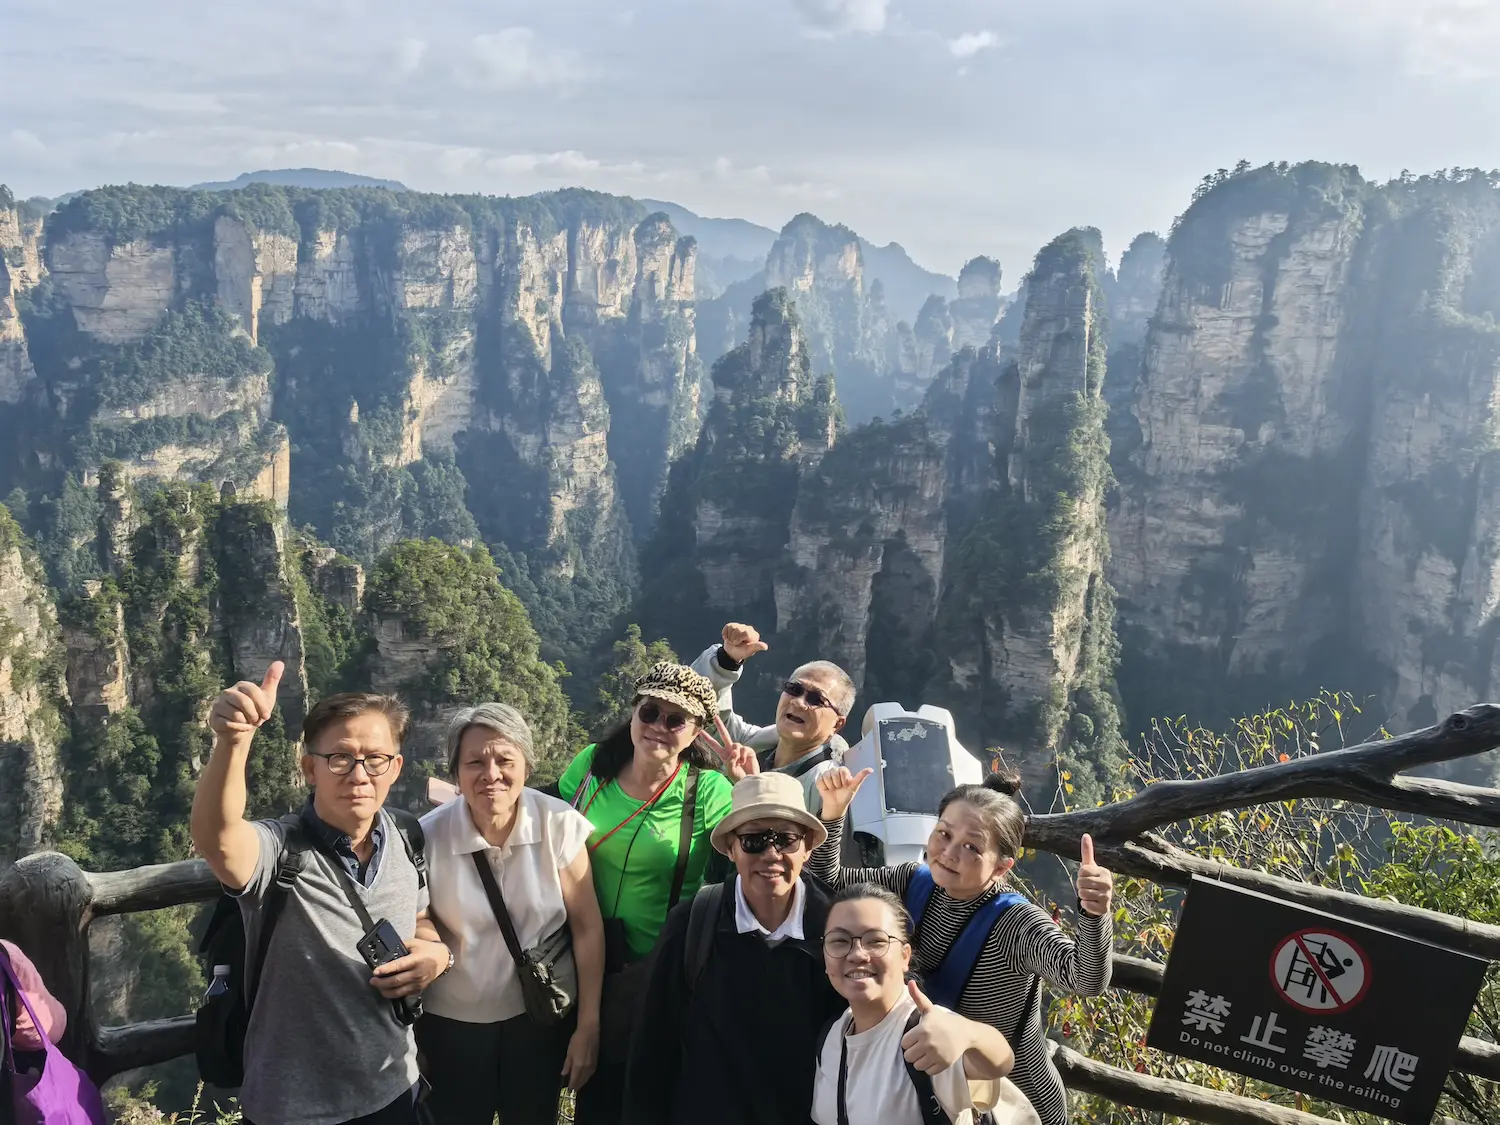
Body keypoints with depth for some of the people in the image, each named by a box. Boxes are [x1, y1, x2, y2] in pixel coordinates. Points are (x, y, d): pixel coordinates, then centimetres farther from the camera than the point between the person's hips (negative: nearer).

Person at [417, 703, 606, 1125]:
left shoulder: (560, 825, -16)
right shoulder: (428, 837, -16)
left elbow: (587, 928, -9)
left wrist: (588, 1026, -7)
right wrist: (411, 1040, 1)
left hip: (542, 1018, 1)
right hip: (452, 1024, 0)